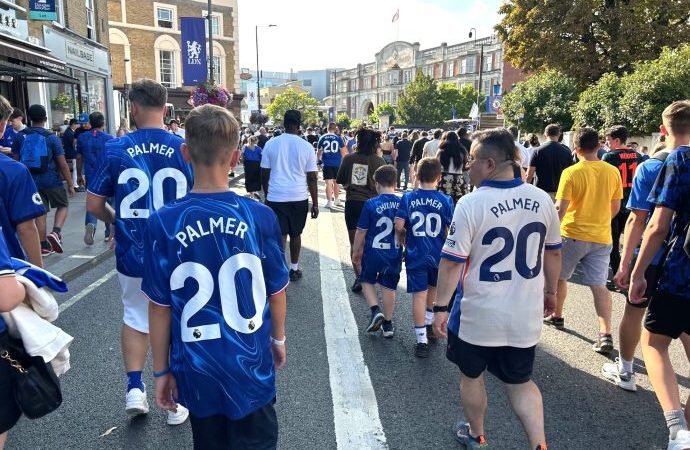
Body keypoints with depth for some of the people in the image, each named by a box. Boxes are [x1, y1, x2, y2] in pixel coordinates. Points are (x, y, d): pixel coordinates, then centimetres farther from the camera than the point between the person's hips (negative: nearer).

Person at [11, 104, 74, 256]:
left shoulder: (20, 137, 1)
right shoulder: (52, 137, -9)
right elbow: (62, 164, -9)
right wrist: (70, 185, -3)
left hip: (31, 181, 3)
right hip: (51, 180, -3)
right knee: (62, 205, 18)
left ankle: (44, 246, 15)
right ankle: (56, 232, -5)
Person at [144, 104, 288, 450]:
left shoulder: (162, 223, -14)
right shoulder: (260, 216, -13)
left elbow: (160, 307, -7)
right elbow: (276, 291, -2)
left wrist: (161, 370, 6)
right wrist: (278, 337, 15)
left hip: (197, 371, 2)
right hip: (251, 366, -1)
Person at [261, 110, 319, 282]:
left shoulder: (271, 144, 0)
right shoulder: (306, 146, -2)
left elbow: (264, 174, 3)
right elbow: (312, 178, -2)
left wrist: (267, 195, 18)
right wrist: (315, 204, 5)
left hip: (276, 197, 0)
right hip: (299, 198, 1)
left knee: (280, 236, -1)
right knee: (295, 234, 17)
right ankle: (294, 269, 30)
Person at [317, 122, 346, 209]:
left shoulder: (322, 138, 1)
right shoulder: (338, 138, 0)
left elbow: (319, 151, 7)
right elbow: (343, 152, 2)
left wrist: (319, 159, 25)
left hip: (327, 163, -1)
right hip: (337, 163, 1)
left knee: (329, 183, -3)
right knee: (336, 182, 15)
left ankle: (329, 202, -9)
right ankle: (336, 200, 27)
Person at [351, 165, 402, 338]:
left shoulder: (371, 204, -14)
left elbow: (361, 232, -9)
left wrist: (355, 252, 5)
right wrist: (404, 248, 22)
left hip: (373, 252, -3)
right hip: (394, 254, 3)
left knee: (367, 281, 20)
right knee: (389, 287, 15)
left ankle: (376, 310, 2)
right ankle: (387, 325, 23)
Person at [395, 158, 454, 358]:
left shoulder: (408, 197, -6)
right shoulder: (446, 201, -7)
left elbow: (399, 226, -8)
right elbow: (449, 232, -6)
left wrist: (405, 242, 11)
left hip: (415, 254, -1)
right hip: (438, 255, 1)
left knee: (419, 294, 2)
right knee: (433, 289, 24)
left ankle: (422, 340, 2)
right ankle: (429, 324, 39)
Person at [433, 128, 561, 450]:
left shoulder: (471, 204, -19)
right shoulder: (541, 199, -3)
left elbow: (452, 262, -18)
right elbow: (553, 253, 8)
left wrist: (440, 307, -9)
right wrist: (550, 291, 22)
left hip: (478, 315, -4)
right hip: (525, 315, 4)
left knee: (471, 376, 21)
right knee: (521, 381, 22)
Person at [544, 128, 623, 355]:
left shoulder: (571, 172, -12)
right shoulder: (613, 172, 2)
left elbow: (560, 208, -15)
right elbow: (615, 208, 10)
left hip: (573, 235, -3)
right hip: (601, 238, 4)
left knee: (559, 277, 17)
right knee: (599, 285, 3)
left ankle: (557, 316, 33)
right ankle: (605, 334, -5)